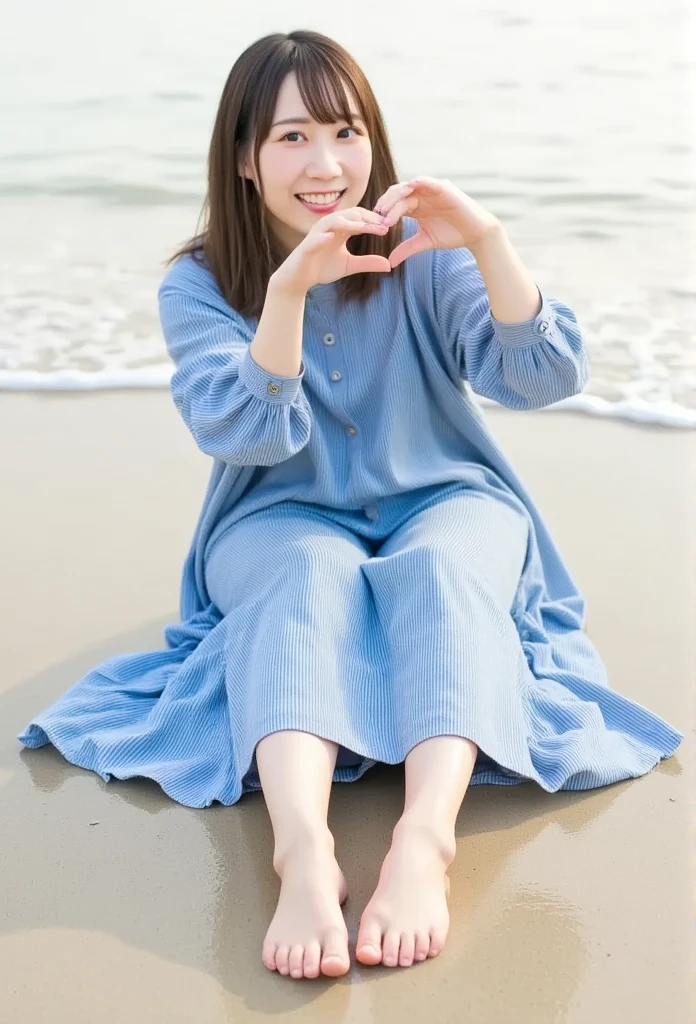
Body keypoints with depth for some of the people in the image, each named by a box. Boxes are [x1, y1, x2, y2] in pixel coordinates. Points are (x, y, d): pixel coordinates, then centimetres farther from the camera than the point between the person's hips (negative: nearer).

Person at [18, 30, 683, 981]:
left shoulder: (426, 257, -3)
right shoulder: (200, 285, -3)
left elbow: (546, 377, -13)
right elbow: (251, 433, -18)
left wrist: (488, 240, -28)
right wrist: (291, 286, -32)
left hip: (444, 505, 1)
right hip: (283, 527, -1)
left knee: (437, 568, -33)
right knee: (313, 573, -35)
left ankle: (425, 842, -51)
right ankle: (303, 852, -54)